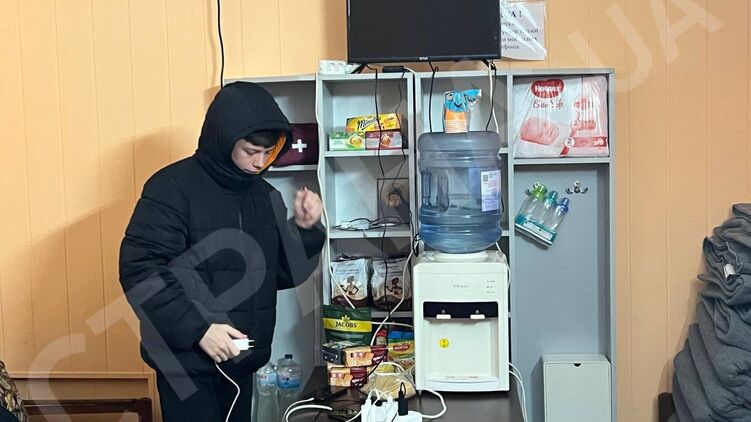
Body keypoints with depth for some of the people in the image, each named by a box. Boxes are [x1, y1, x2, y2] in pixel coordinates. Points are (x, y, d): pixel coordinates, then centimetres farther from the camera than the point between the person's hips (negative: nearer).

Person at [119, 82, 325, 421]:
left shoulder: (264, 195, 7)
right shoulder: (173, 188, -12)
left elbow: (280, 274, 11)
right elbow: (139, 271, -17)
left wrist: (305, 229, -5)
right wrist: (197, 329, -22)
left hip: (241, 361, 6)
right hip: (187, 363, -6)